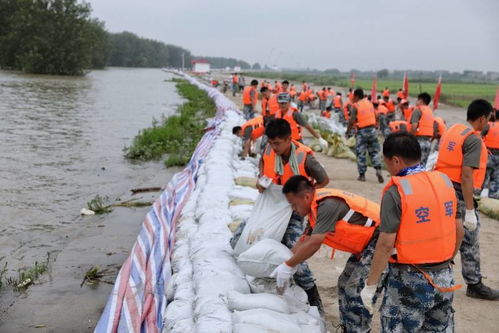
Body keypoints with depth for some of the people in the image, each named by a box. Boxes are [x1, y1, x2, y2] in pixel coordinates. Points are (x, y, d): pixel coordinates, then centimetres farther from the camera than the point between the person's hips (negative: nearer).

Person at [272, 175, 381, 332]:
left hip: (379, 239, -10)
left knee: (351, 289, -12)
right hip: (367, 242, 10)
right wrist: (285, 265, 8)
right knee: (344, 283, 14)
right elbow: (304, 241, 12)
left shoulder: (327, 205, -25)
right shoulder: (317, 207, 6)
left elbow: (313, 245, -25)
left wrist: (288, 266, -16)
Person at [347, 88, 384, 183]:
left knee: (361, 153, 5)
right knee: (374, 151, 12)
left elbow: (352, 120, -14)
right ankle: (378, 169, -7)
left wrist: (347, 130, -2)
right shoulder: (370, 103, 9)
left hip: (362, 131, -4)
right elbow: (375, 117, 9)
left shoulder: (355, 106, -7)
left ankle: (362, 175, 6)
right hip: (372, 129, 4)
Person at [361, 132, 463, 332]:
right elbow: (459, 231, 9)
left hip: (410, 280, -6)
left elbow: (385, 244, -18)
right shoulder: (445, 181, 1)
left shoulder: (396, 192, -17)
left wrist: (370, 285, -10)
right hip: (444, 277, 6)